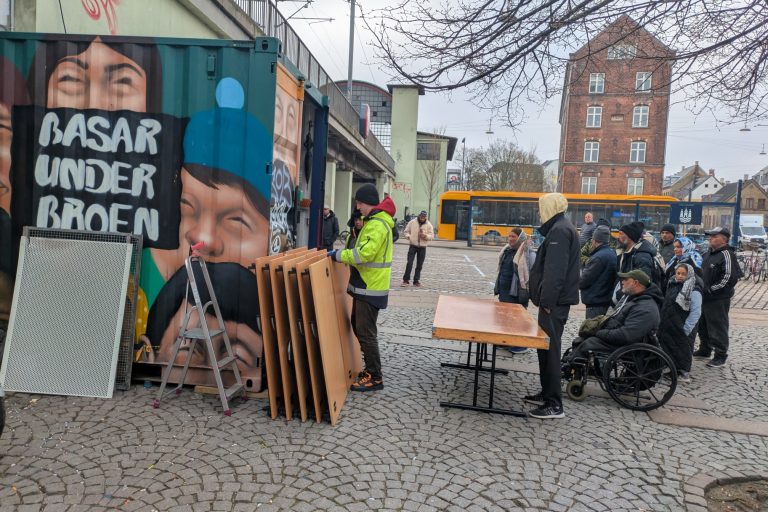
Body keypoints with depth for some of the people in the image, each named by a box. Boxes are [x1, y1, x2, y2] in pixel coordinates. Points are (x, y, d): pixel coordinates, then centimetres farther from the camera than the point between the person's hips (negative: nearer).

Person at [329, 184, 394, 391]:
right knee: (358, 326, 19)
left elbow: (365, 253, -28)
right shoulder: (374, 221, 15)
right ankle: (371, 368, 30)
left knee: (366, 332, -4)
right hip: (366, 285, 11)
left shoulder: (377, 225, -19)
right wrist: (344, 254, 11)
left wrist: (339, 255, -20)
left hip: (370, 288, -11)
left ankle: (375, 378, 6)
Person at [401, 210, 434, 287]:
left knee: (419, 265, 6)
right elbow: (406, 231, 6)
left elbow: (432, 235, 2)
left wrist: (426, 236, -19)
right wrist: (408, 236, -15)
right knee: (409, 263, -10)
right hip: (413, 245, -2)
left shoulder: (429, 224, 2)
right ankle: (406, 280, -2)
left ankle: (416, 281, 16)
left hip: (422, 247, 2)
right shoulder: (412, 222, 0)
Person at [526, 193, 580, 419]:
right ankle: (547, 393, 26)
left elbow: (555, 270, -22)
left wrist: (547, 301, -22)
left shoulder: (559, 230, -14)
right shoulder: (561, 228, 18)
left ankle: (554, 404, -3)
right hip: (556, 299, 11)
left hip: (555, 302, -11)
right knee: (546, 346, 16)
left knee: (550, 348, -8)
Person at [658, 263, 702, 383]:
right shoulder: (672, 285, 7)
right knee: (669, 347, 15)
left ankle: (684, 373, 18)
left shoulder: (693, 290, -15)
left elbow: (696, 312, -17)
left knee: (683, 349, 5)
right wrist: (663, 325, 13)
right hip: (669, 328, 7)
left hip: (682, 330, -7)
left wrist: (685, 329, -18)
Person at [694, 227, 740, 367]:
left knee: (718, 327, -2)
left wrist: (712, 289, -18)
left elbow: (729, 277, -23)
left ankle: (720, 356, 9)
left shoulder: (726, 255, -16)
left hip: (718, 299, -9)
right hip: (705, 297, 10)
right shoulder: (709, 253, 13)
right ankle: (705, 350, 33)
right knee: (703, 325, 19)